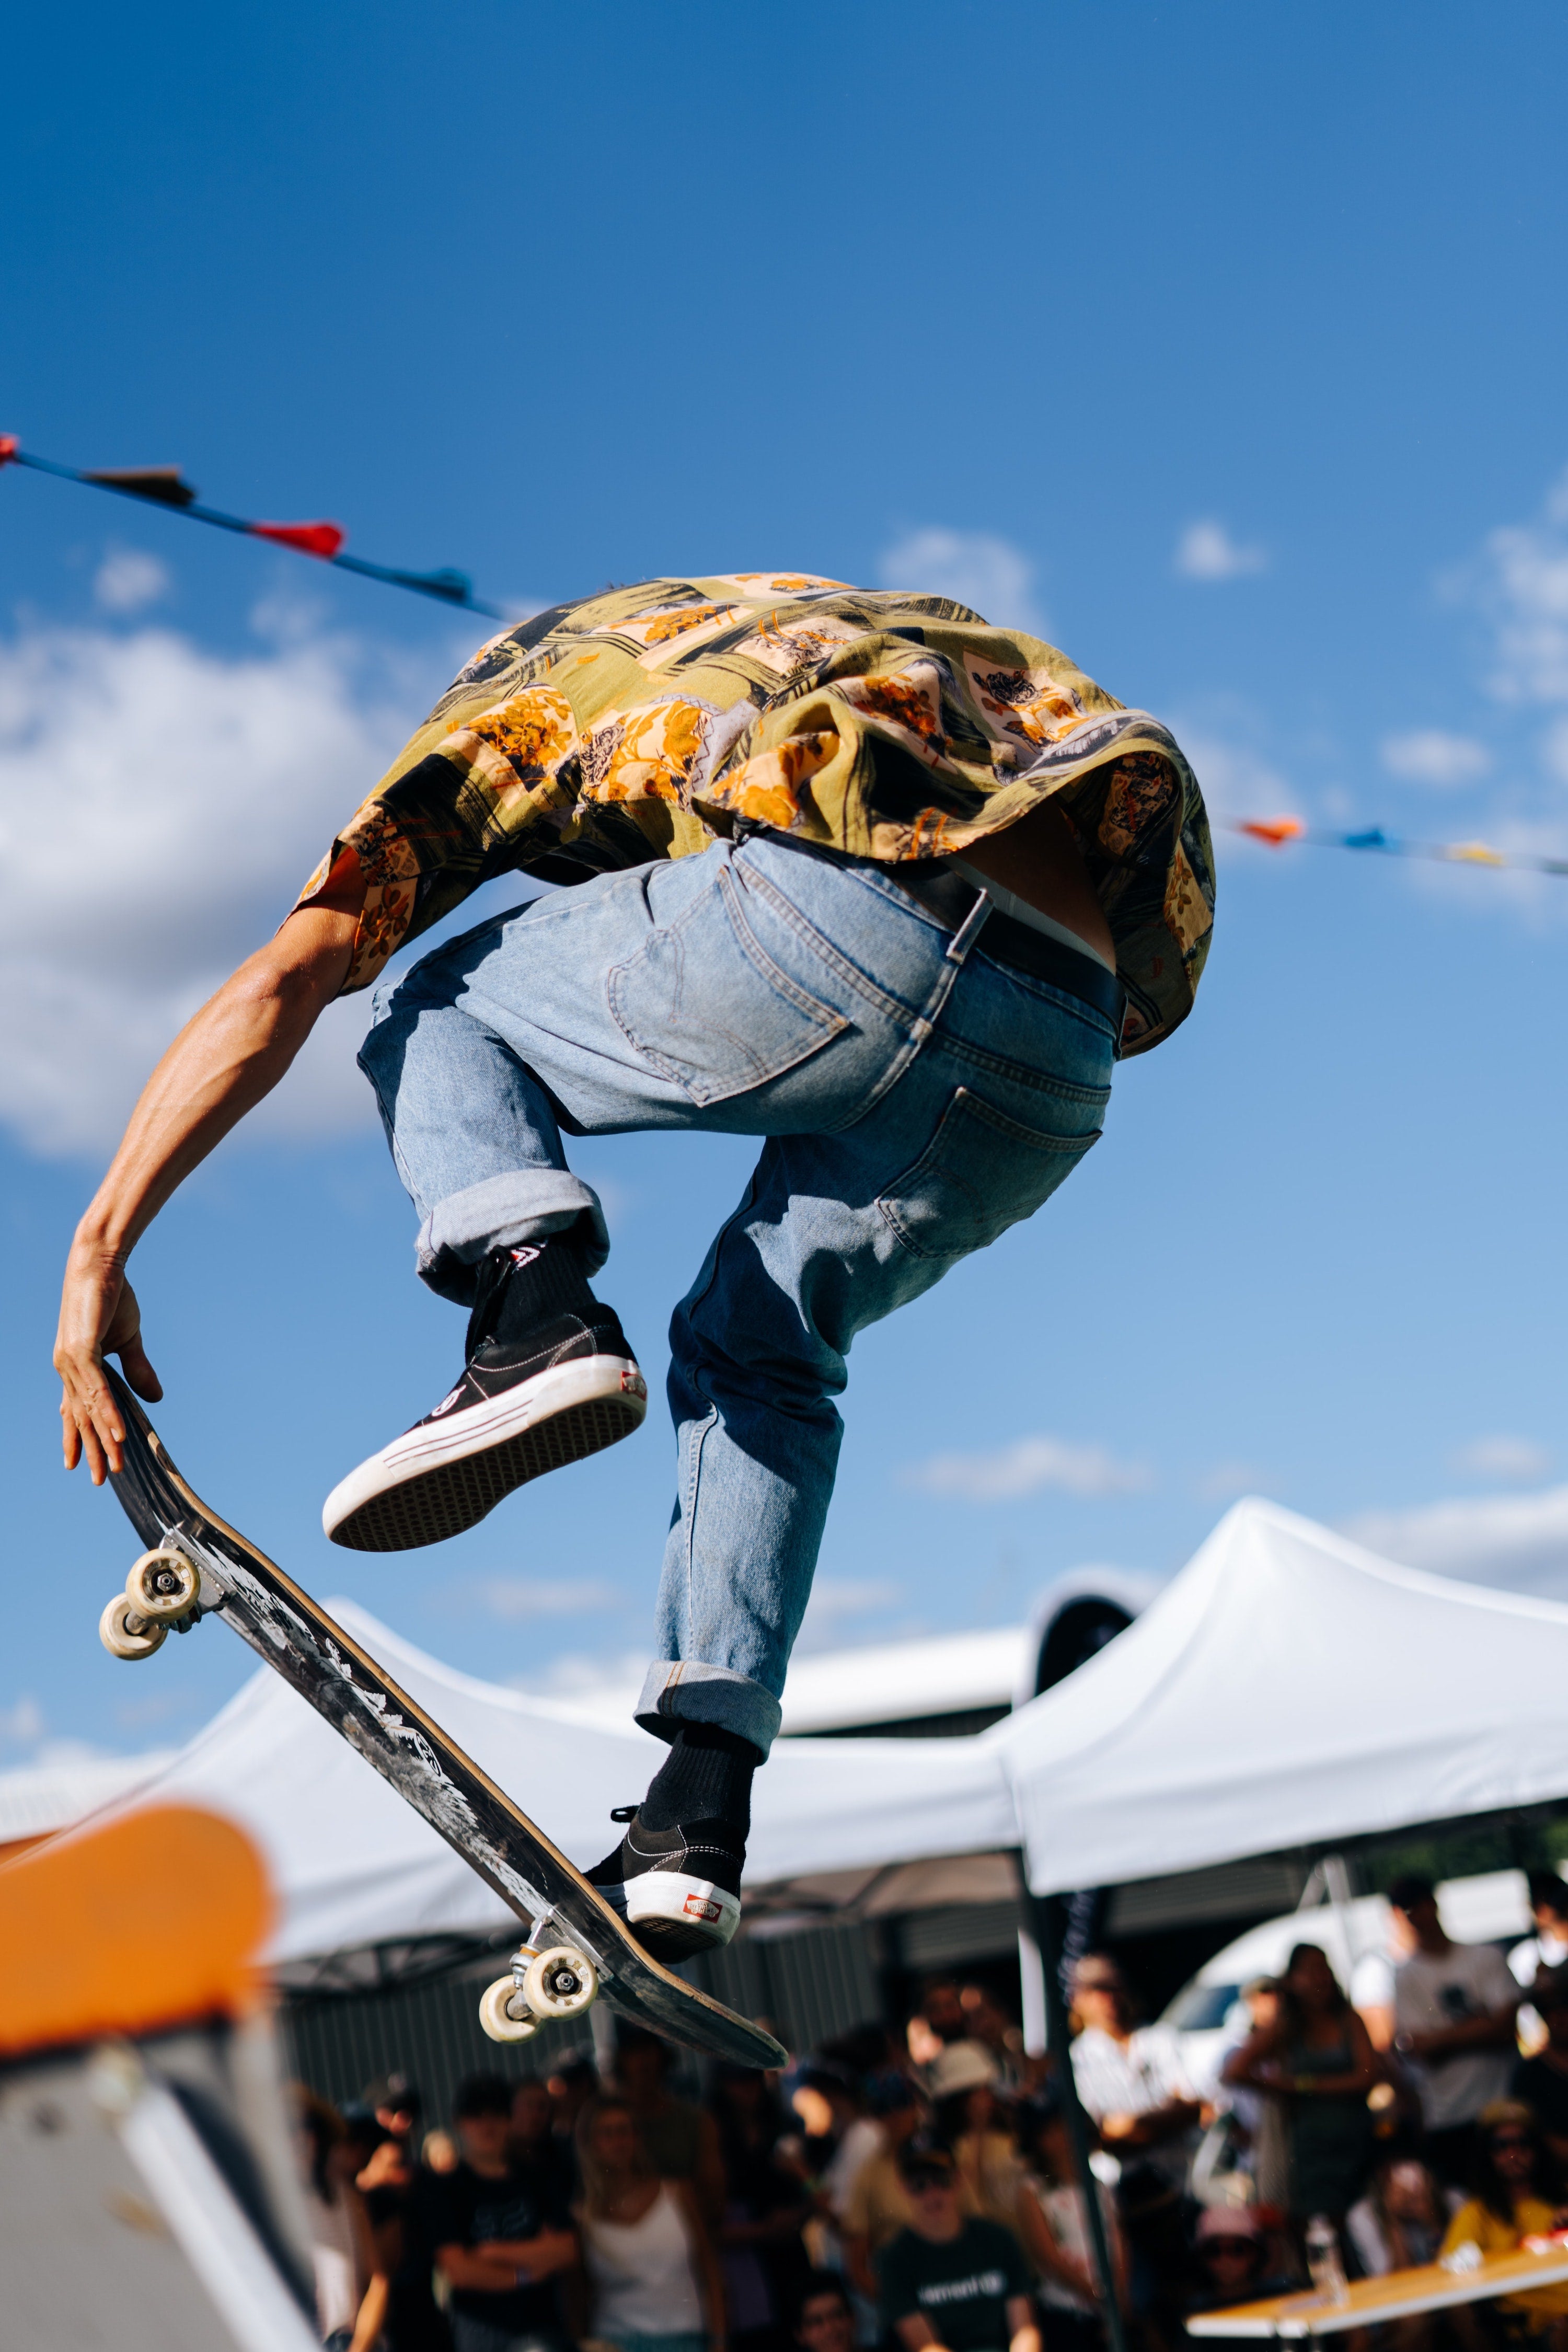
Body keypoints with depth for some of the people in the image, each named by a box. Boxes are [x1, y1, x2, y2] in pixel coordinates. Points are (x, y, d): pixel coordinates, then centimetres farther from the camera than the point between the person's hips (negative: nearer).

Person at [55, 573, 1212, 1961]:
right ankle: (704, 1812, 17)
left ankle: (535, 1319, -6)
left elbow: (284, 982, 14)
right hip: (1058, 1061, 5)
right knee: (756, 1349, 28)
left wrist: (98, 1248, 14)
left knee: (437, 1019, 23)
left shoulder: (513, 702, 27)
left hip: (841, 928, -5)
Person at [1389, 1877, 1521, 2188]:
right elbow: (1416, 2049, -7)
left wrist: (1443, 2038, -6)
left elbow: (1505, 2026, -4)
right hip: (1448, 2122, -1)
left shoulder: (1486, 1957, 7)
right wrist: (1480, 2026, -5)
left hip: (1503, 2108, 1)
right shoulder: (1404, 1978, 2)